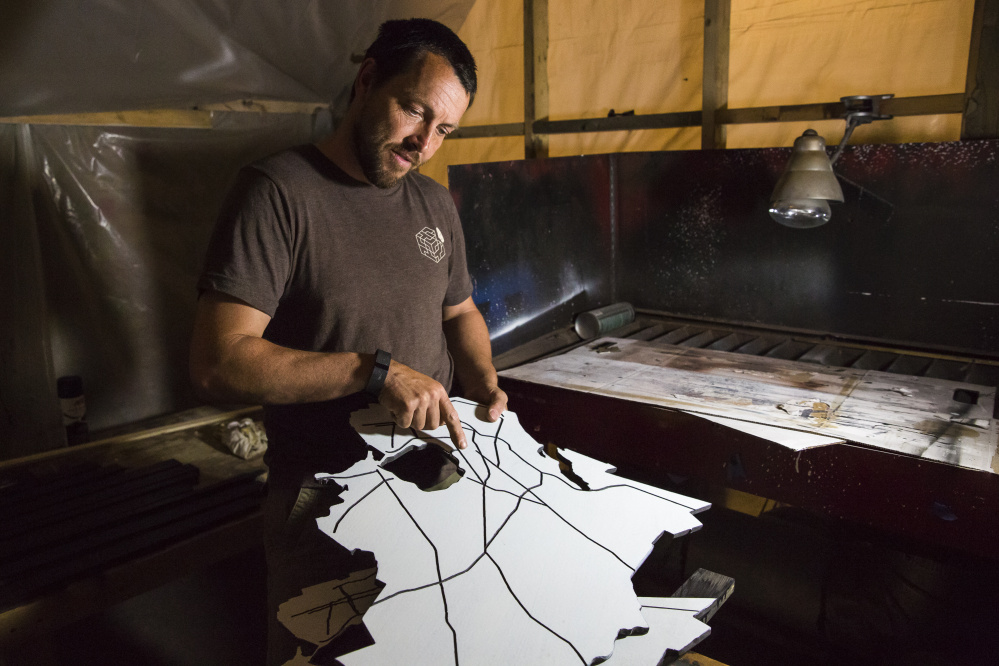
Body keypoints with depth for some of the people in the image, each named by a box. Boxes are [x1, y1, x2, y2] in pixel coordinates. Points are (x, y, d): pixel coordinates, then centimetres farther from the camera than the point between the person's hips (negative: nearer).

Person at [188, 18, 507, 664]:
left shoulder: (435, 204, 7)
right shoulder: (278, 191, -15)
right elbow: (218, 363, -22)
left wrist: (485, 386, 1)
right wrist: (377, 370, -27)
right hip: (326, 502, -6)